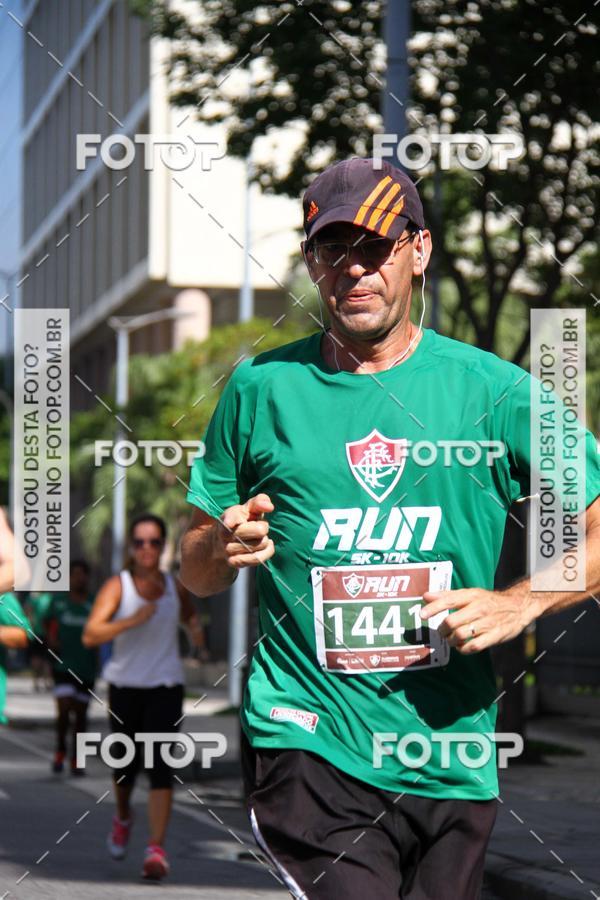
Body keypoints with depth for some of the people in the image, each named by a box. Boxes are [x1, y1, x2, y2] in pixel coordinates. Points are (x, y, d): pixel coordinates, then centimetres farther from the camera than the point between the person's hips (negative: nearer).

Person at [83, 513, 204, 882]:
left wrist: (196, 628, 3)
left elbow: (189, 614, 27)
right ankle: (123, 817, 45)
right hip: (125, 685, 0)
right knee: (126, 763, 12)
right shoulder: (117, 586, -4)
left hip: (166, 687, 0)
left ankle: (157, 849, -18)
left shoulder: (176, 587, 5)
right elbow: (91, 635, -16)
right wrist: (132, 620, -28)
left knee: (160, 764, -14)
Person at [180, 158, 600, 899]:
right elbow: (195, 575, 13)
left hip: (452, 761, 2)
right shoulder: (261, 387, 6)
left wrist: (518, 603, -8)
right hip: (308, 745, -2)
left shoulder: (492, 390, 4)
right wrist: (224, 546, -9)